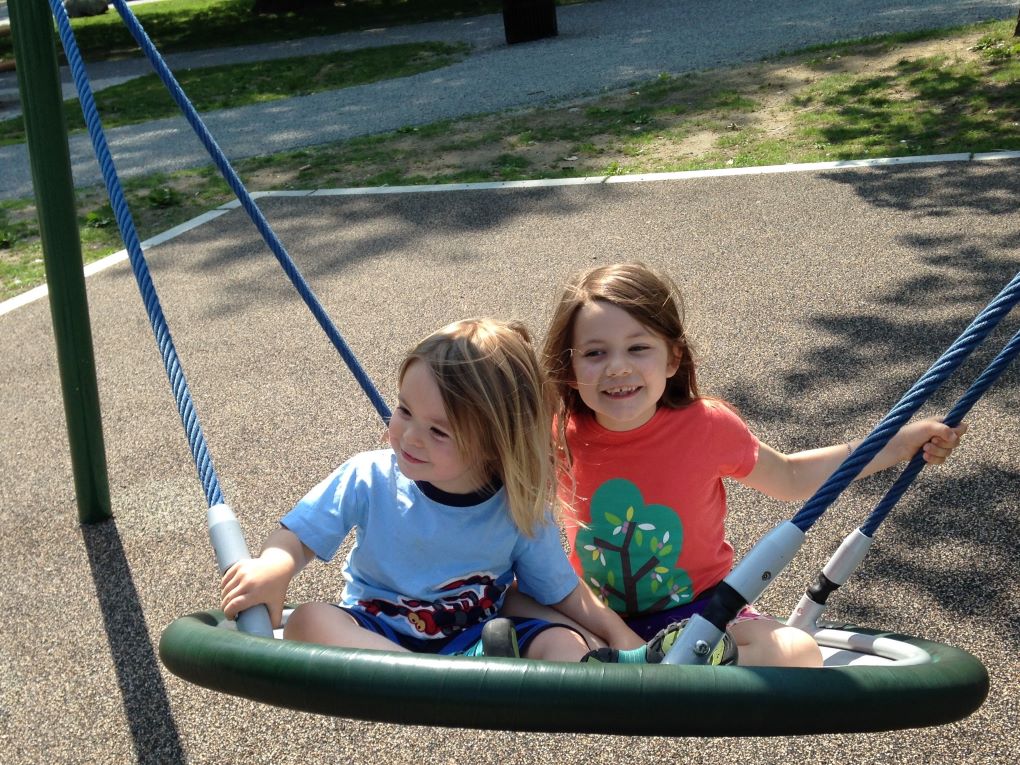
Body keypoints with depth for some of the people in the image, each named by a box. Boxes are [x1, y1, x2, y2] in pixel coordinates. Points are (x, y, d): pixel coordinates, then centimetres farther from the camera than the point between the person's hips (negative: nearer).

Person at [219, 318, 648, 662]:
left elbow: (564, 592, 1)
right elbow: (297, 538, -7)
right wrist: (273, 569, -30)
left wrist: (619, 634, -13)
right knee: (307, 621, -32)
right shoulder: (368, 479, -12)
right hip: (375, 633, 1)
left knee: (565, 647, -23)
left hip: (475, 638, 0)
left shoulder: (520, 512, -11)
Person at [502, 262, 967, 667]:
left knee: (796, 657, -26)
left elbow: (790, 478, 1)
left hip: (696, 607, -1)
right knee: (513, 608, -22)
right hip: (597, 611, 1)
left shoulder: (706, 425, -17)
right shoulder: (561, 435, -14)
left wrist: (904, 442, -3)